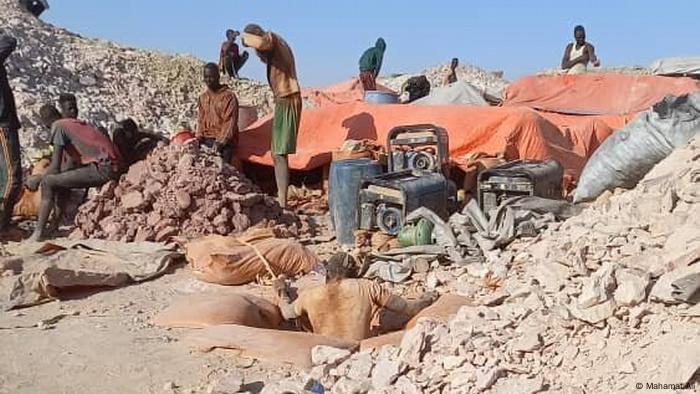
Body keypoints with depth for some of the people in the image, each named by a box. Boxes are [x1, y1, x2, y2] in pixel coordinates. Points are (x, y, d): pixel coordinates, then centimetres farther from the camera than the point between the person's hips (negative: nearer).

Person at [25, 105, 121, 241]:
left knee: (48, 182, -4)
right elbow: (74, 164, 24)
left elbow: (55, 168, -7)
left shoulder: (58, 126, -2)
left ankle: (38, 234, -6)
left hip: (102, 168, -9)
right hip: (112, 168, 9)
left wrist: (37, 179, 10)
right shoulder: (76, 123, 23)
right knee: (59, 180, 23)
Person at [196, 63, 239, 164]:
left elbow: (230, 123, -10)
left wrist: (220, 142, -18)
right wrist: (198, 138, 4)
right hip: (206, 140, 5)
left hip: (223, 142, -5)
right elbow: (200, 120, 18)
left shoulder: (229, 96, -4)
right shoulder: (203, 97, 17)